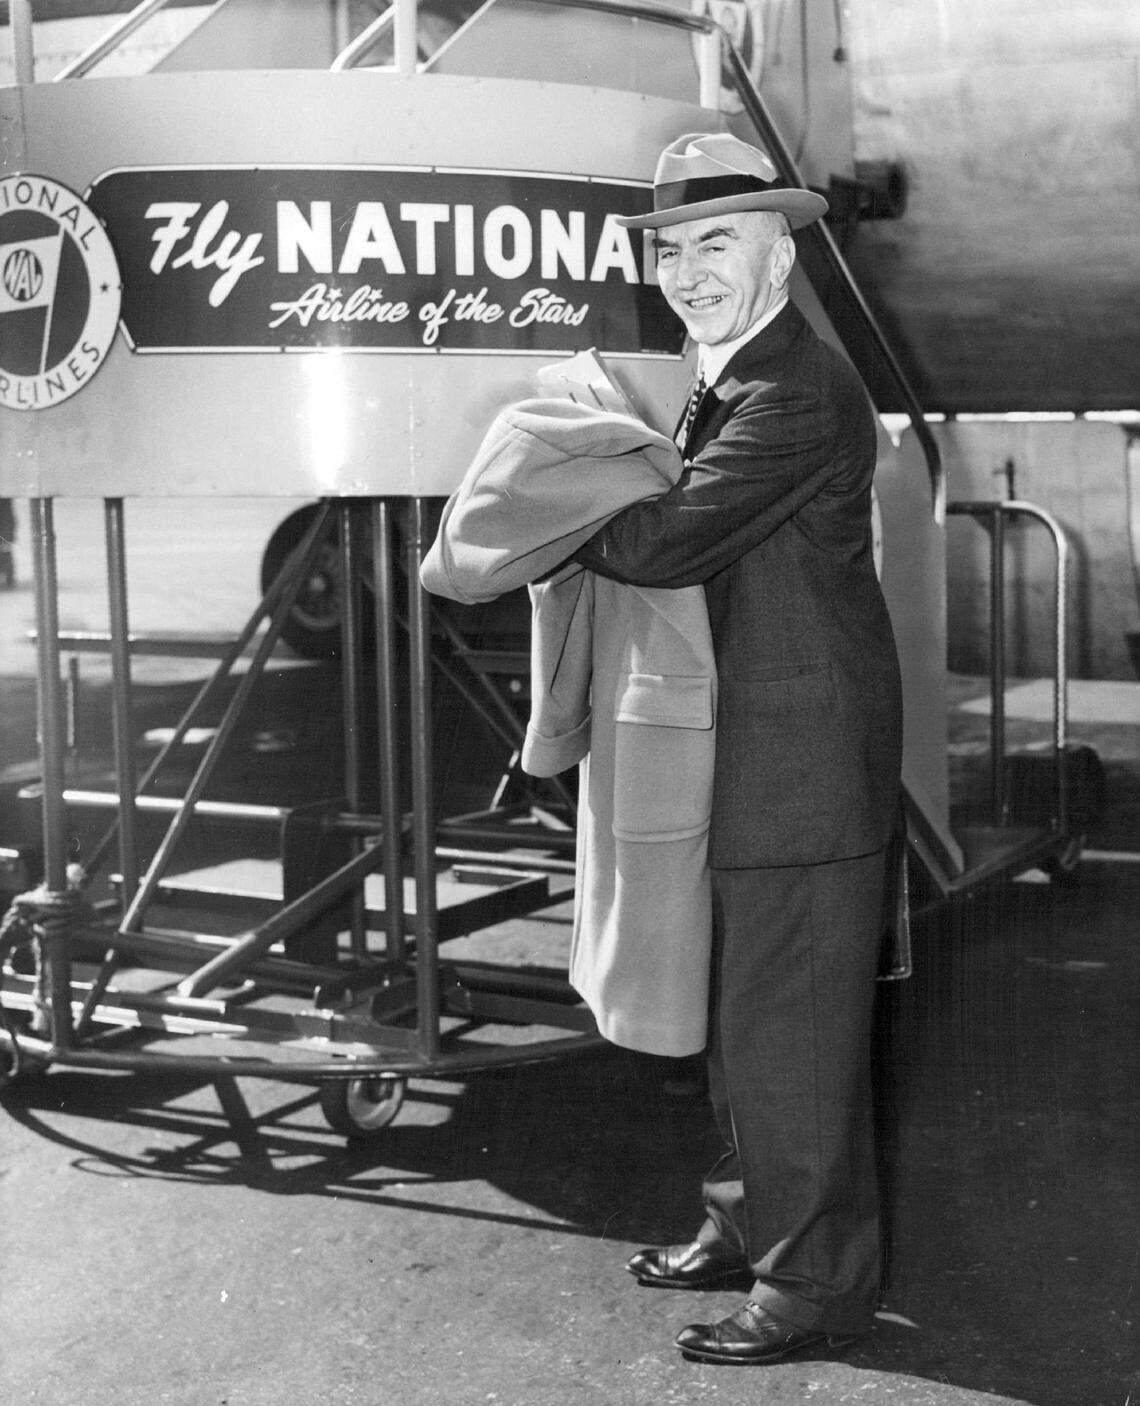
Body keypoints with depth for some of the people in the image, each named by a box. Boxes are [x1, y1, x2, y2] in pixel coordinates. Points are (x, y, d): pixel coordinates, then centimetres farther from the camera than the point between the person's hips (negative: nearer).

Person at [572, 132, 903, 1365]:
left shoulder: (797, 395, -20)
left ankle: (816, 1283, 13)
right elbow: (693, 511, 19)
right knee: (745, 1009, 20)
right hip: (756, 751, 10)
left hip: (808, 759, -10)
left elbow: (668, 542, -23)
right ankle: (750, 1227, 34)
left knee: (791, 1021, -1)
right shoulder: (736, 379, 14)